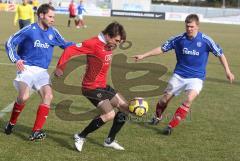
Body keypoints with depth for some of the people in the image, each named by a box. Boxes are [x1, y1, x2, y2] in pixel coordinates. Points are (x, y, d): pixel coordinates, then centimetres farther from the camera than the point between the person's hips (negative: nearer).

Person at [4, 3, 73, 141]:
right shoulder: (29, 30, -6)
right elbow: (10, 43, -1)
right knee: (24, 97, -24)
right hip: (26, 68, -4)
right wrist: (16, 59, -12)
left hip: (42, 71, 5)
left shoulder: (53, 32, 8)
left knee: (48, 96, -18)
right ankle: (11, 123, 4)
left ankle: (36, 131, -16)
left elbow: (65, 45, 18)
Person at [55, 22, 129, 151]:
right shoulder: (93, 44, -19)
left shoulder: (108, 45, 7)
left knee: (126, 108, 8)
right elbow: (69, 50, -22)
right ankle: (80, 137, -4)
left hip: (103, 86, 9)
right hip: (92, 87, -9)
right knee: (109, 114, -20)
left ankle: (110, 141, 19)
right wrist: (60, 68, -19)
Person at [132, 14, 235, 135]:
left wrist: (227, 71, -3)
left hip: (196, 77, -2)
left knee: (189, 99, -28)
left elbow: (220, 54, 0)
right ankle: (157, 117, 36)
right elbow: (162, 49, 4)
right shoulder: (179, 39, -5)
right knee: (164, 99, 2)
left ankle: (171, 126, -20)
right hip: (179, 75, 2)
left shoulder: (205, 40, -10)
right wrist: (143, 56, 2)